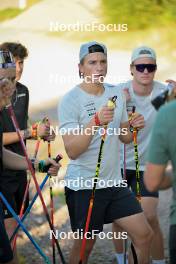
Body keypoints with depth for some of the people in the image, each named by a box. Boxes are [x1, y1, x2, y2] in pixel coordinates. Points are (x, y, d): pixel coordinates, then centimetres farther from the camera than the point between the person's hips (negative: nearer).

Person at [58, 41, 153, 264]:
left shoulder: (117, 94, 6)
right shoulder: (70, 101, -13)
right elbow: (72, 151, -21)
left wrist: (133, 127, -6)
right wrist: (96, 121, -33)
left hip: (114, 182, 5)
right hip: (83, 186, -5)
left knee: (144, 235, 4)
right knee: (84, 246, 6)